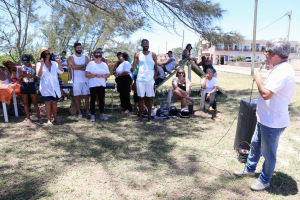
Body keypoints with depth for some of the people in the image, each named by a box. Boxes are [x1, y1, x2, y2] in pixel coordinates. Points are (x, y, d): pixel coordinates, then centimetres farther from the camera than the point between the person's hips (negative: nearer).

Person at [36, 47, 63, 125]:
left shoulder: (54, 63, 8)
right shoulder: (39, 64, 2)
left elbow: (61, 71, -2)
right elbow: (39, 75, -12)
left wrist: (58, 62, -9)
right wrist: (42, 64, -18)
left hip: (55, 86, 3)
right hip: (46, 87, -2)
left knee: (54, 102, 7)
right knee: (48, 102, -3)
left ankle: (55, 117, 17)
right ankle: (49, 119, 4)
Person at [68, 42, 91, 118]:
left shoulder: (85, 57, 10)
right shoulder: (71, 57, 3)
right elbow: (74, 66, -15)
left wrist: (78, 67, -12)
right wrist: (84, 65, -6)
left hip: (85, 79, 2)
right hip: (76, 80, -2)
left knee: (86, 96, 4)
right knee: (77, 96, 0)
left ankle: (87, 111, 13)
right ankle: (79, 113, 9)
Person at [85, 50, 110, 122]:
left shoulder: (104, 64, 12)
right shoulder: (90, 64, 1)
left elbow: (108, 74, 13)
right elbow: (87, 75, -6)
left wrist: (105, 76, -10)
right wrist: (95, 75, -19)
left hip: (102, 84, 3)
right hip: (93, 85, -3)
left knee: (101, 99, 8)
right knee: (93, 100, -1)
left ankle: (102, 114, 17)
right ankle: (92, 115, 4)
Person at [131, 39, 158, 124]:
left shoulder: (153, 55, 5)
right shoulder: (138, 55, 8)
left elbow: (156, 68, 6)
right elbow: (134, 66, 0)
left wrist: (155, 78, -7)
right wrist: (132, 68, -24)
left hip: (150, 79, -1)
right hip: (140, 79, 1)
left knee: (150, 98, 2)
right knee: (141, 98, 4)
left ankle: (149, 117, 10)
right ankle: (140, 117, 11)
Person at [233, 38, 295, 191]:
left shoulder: (283, 71, -25)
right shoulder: (280, 69, 9)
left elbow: (266, 94, -31)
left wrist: (258, 79, -18)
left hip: (272, 123, -10)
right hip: (265, 119, 10)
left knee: (268, 153, 8)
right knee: (255, 144, 23)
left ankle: (265, 180, 27)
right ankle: (250, 169, 42)